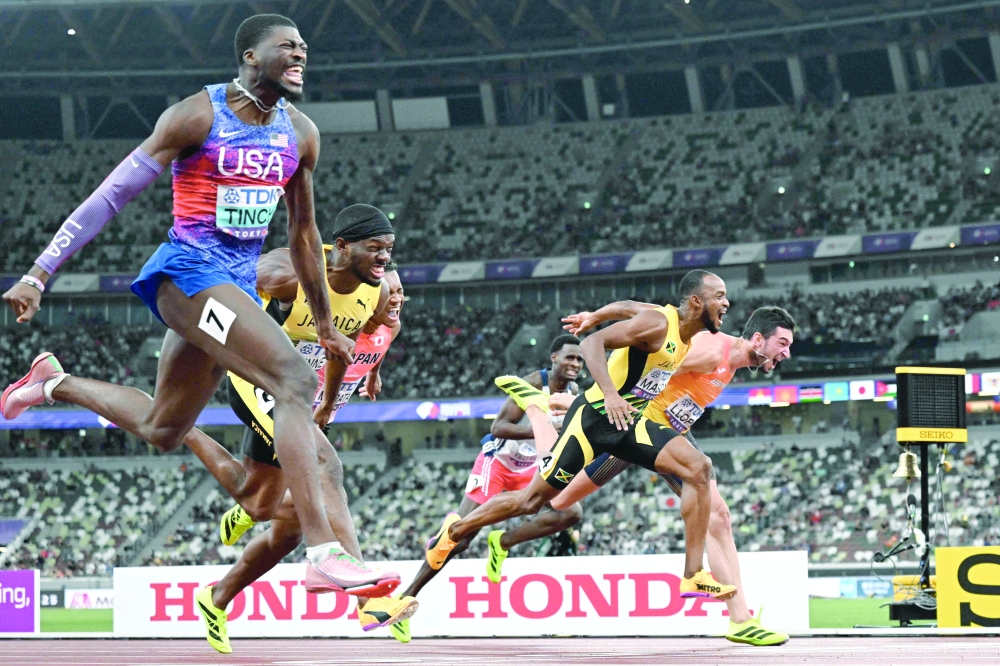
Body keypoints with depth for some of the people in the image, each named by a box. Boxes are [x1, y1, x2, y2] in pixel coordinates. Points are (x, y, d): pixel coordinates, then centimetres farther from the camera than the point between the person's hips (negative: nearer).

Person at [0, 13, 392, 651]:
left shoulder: (300, 133, 8)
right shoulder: (197, 116, -10)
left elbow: (303, 232, 20)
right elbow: (112, 194, -8)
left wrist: (325, 322, 24)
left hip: (239, 282, 8)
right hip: (188, 271, -8)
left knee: (160, 430, 17)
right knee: (296, 381, -26)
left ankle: (54, 384, 41)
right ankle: (324, 551, -32)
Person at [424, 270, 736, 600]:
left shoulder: (690, 341, 6)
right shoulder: (657, 324, -20)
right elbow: (592, 343, -28)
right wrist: (609, 394, -40)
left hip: (629, 421, 7)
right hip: (595, 415, -7)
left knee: (699, 467, -13)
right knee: (534, 498, 3)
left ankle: (694, 576, -16)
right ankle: (455, 529, 27)